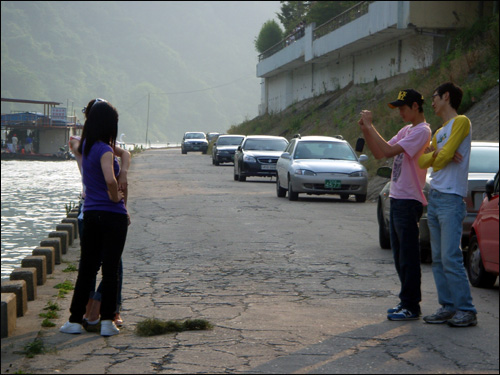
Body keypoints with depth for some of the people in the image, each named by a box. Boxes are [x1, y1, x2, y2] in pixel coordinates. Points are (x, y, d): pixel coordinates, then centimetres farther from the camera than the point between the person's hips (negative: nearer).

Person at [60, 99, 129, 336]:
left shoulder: (85, 147, 7)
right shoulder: (105, 150, -16)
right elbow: (110, 179, -34)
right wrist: (115, 197, -15)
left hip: (90, 215, 6)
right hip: (113, 215, -6)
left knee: (86, 268, 12)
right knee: (110, 269, 1)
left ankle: (75, 320, 13)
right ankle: (107, 322, 3)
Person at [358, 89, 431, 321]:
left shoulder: (422, 131, -14)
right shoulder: (406, 131, 16)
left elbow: (389, 151, -23)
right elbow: (379, 153, 15)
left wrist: (370, 126, -17)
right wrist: (366, 131, 1)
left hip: (409, 201, -10)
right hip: (397, 198, 10)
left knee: (408, 256, -6)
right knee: (400, 256, 14)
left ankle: (411, 307, -1)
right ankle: (406, 302, 21)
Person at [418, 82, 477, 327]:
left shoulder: (460, 122, -5)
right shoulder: (439, 132, 21)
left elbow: (444, 156, -13)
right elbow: (423, 160, 10)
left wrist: (437, 156, 7)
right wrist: (436, 154, -8)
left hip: (451, 199, -9)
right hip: (434, 198, 9)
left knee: (451, 258, -13)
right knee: (438, 259, 6)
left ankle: (466, 310, -9)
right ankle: (448, 307, 10)